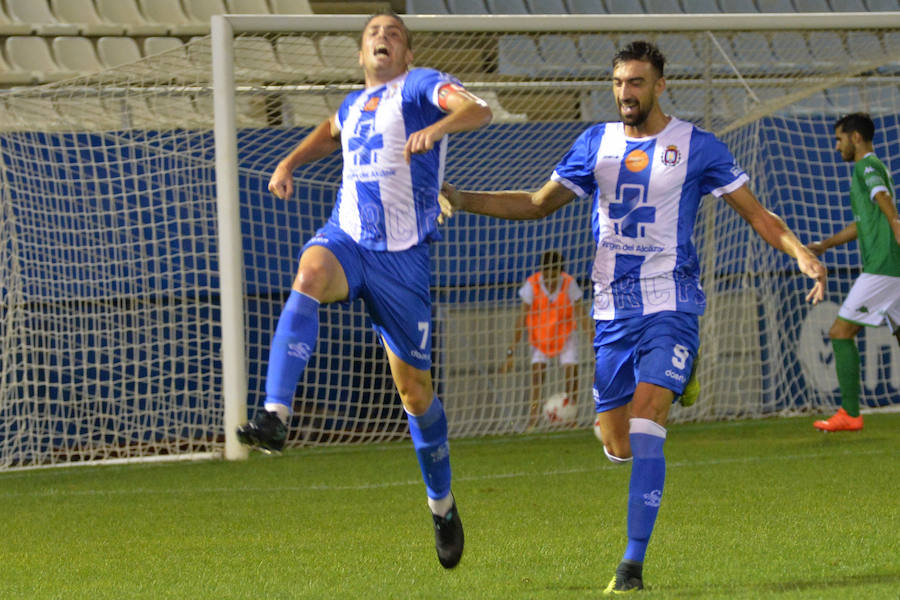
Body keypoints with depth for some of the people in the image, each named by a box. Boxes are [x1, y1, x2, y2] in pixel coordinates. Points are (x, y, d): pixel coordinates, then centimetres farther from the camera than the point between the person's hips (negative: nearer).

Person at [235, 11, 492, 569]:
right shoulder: (355, 105, 19)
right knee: (308, 277, -34)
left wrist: (439, 126, -39)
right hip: (345, 238, 3)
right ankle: (276, 417, -47)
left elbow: (479, 110, -19)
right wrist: (289, 163, 27)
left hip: (402, 256, -3)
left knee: (414, 387, 3)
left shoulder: (423, 86, 1)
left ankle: (443, 505, 24)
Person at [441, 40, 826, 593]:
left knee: (645, 426, -20)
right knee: (616, 445, 4)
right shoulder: (596, 144, 9)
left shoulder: (697, 148, -1)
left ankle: (634, 564, -23)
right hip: (611, 312, 4)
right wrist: (462, 200, 9)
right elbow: (538, 204, 18)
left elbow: (756, 213, 2)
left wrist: (800, 252, -15)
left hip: (671, 307, -4)